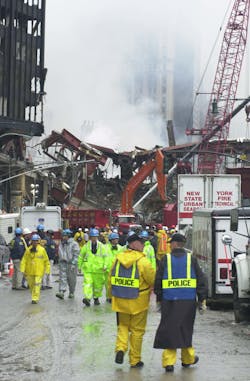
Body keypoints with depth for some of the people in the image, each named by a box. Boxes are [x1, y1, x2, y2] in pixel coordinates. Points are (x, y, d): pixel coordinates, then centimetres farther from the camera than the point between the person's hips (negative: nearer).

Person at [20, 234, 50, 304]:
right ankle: (35, 296, 33)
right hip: (30, 272, 3)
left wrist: (47, 270, 3)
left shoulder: (42, 250, -3)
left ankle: (35, 299, -8)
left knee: (37, 285, -11)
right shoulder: (28, 250, 2)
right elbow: (24, 260, 3)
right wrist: (22, 270, -3)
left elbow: (46, 261, 4)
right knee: (31, 285, 13)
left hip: (38, 272, -3)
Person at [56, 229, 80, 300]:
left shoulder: (74, 244, -7)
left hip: (71, 264, -5)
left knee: (71, 279, 5)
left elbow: (76, 255, -12)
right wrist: (60, 262, 19)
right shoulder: (61, 244, 13)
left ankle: (71, 293, 18)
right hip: (63, 263, 5)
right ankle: (61, 292, -17)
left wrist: (73, 264, -19)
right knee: (62, 278, -9)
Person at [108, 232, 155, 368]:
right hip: (138, 302, -4)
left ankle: (120, 348, -2)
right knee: (137, 330, 9)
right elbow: (154, 281, -11)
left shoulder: (117, 259, 1)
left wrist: (112, 295, 21)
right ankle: (135, 360, 16)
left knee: (122, 326, 21)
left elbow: (110, 280, 9)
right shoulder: (142, 261, -15)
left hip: (120, 301, 4)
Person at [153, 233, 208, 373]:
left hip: (169, 300, -1)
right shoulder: (191, 259, 1)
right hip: (188, 300, 1)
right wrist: (202, 297, 9)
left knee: (169, 329, 4)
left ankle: (169, 361, -1)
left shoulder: (166, 259, -2)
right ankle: (188, 358, 26)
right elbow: (201, 279, 3)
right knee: (185, 329, 15)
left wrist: (159, 295, 13)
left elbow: (158, 280, 1)